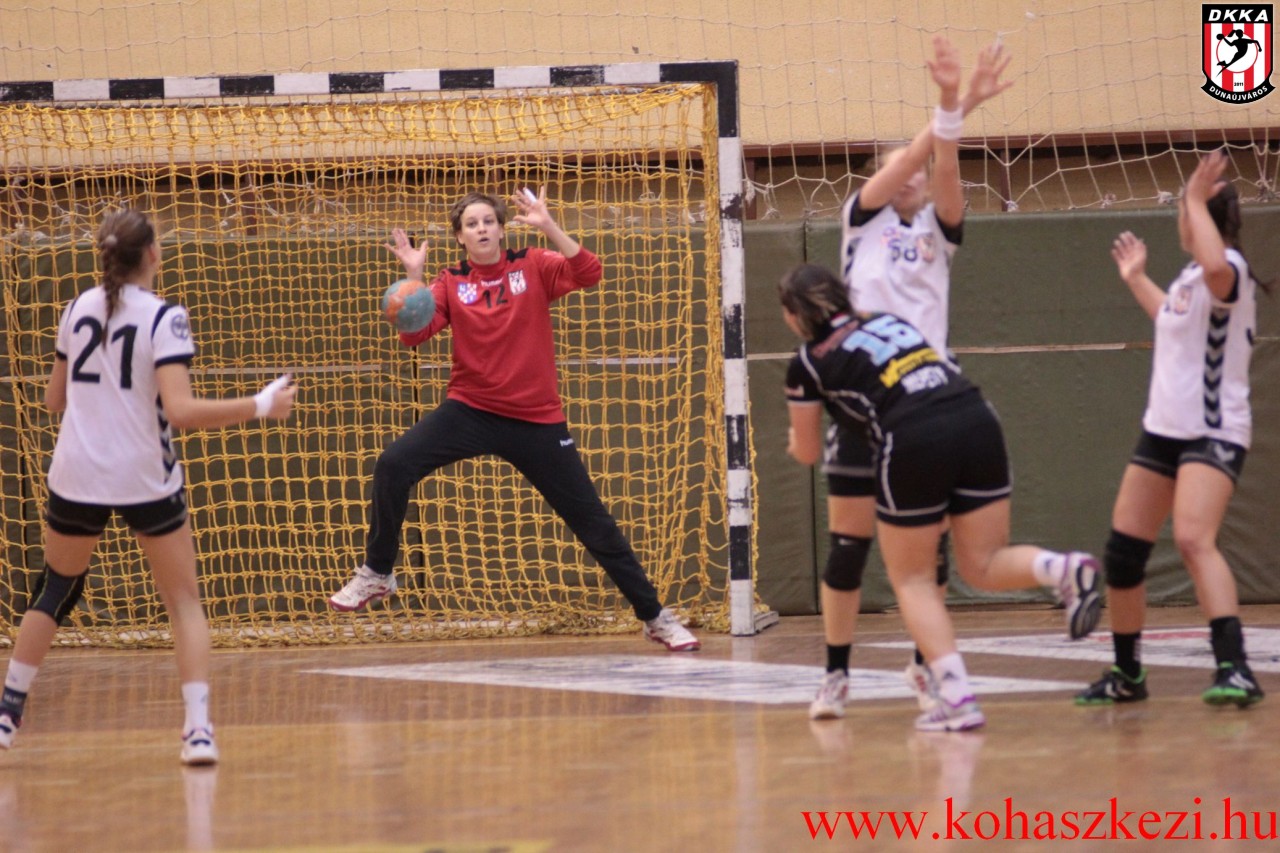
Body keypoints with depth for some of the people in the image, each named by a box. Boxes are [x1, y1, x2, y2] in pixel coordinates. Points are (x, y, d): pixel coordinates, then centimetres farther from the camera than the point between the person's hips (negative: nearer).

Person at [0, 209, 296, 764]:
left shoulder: (79, 309, 6)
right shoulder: (163, 319, -10)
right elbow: (181, 410, -21)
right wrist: (260, 406, -15)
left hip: (76, 477, 4)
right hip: (144, 481, -4)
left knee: (55, 592, 22)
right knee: (184, 601, 5)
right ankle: (198, 728, -9)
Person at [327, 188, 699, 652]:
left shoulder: (533, 266, 0)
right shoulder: (451, 283, 3)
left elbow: (589, 274, -17)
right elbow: (413, 335, -9)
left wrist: (547, 227, -25)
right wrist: (413, 276, -21)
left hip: (536, 420, -1)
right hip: (471, 410, 1)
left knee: (593, 521, 1)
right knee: (393, 465, -20)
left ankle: (655, 617, 14)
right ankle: (377, 575, -3)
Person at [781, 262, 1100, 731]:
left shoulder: (809, 363, 11)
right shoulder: (887, 320, 25)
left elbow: (807, 453, 23)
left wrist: (796, 440, 49)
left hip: (914, 444, -5)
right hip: (978, 420, 5)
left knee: (912, 580, 11)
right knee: (983, 566, 12)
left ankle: (956, 699, -3)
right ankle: (1064, 568, -19)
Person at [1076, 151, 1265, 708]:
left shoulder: (1228, 267, -13)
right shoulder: (1192, 275, 14)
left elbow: (1216, 268, -41)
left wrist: (1196, 201, -29)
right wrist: (1137, 279, 46)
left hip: (1213, 435, -9)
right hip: (1164, 430, 9)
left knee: (1194, 540, -28)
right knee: (1123, 551, 9)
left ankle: (1235, 670, -34)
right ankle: (1126, 676, 22)